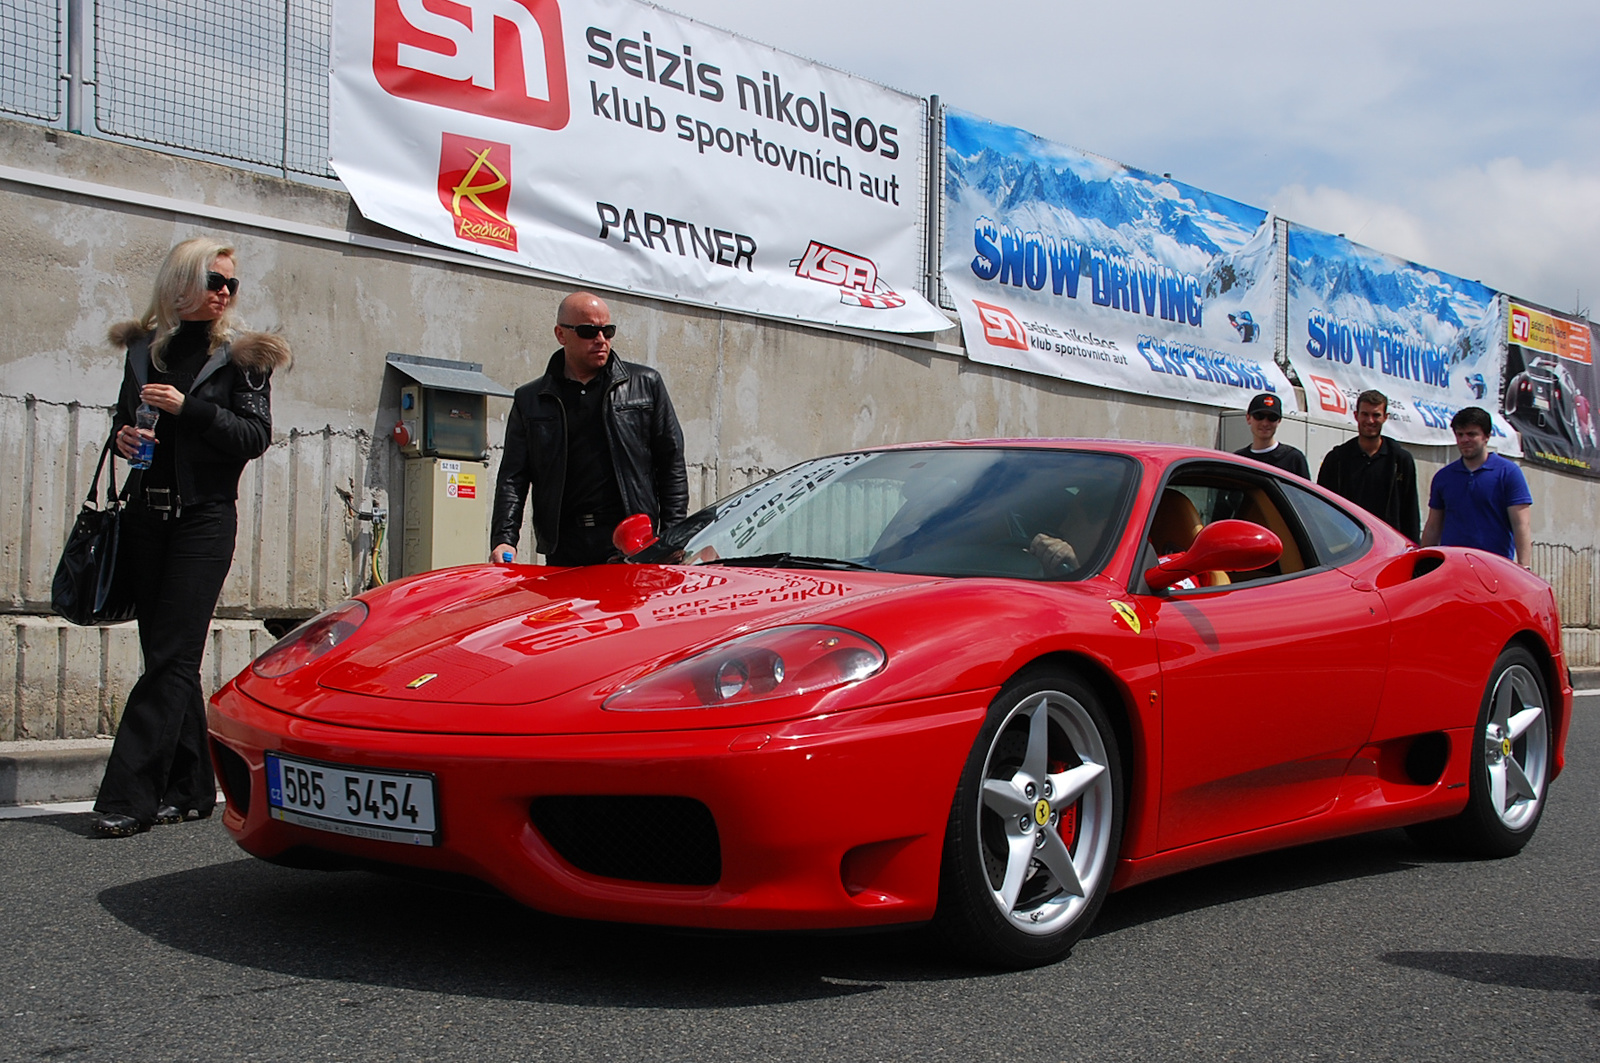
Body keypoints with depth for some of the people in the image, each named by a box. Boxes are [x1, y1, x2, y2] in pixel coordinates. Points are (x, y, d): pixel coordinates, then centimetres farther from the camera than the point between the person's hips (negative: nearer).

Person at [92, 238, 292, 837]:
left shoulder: (240, 354, 3)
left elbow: (256, 436, -4)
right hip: (146, 515, 5)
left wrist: (188, 408, -15)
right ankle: (190, 789, 13)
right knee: (165, 656, 6)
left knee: (171, 658, -10)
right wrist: (123, 436, -1)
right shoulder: (144, 349, 14)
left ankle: (128, 798, -13)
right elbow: (124, 420, 22)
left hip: (205, 519, -5)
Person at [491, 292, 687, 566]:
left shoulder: (646, 384, 12)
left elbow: (672, 464, 9)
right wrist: (503, 539, -6)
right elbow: (512, 478, 10)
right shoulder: (530, 400, 14)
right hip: (564, 551, 1)